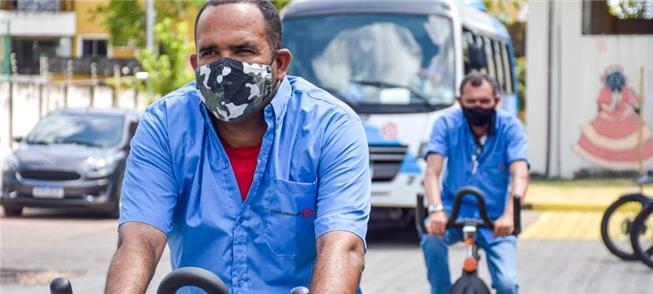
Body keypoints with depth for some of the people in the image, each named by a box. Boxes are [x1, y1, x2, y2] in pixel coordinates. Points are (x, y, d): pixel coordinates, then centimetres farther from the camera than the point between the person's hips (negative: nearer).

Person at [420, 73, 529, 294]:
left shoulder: (510, 127, -11)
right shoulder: (447, 124, -10)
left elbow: (520, 175, -24)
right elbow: (432, 171, -20)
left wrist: (509, 214, -43)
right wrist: (436, 210, -40)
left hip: (494, 219, 0)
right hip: (455, 210, 0)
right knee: (431, 237, -33)